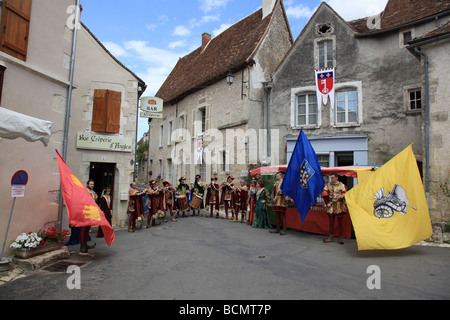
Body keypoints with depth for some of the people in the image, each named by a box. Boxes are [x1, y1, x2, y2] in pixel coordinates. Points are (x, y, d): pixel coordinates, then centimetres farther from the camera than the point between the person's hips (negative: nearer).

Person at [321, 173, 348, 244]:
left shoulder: (342, 185, -2)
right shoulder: (328, 185, 5)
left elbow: (345, 195, -1)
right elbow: (324, 195, 4)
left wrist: (342, 196, -25)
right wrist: (327, 203, -5)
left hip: (339, 206, -3)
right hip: (331, 206, 3)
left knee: (340, 222, 2)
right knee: (331, 222, 9)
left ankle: (341, 238, 12)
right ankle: (331, 237, 17)